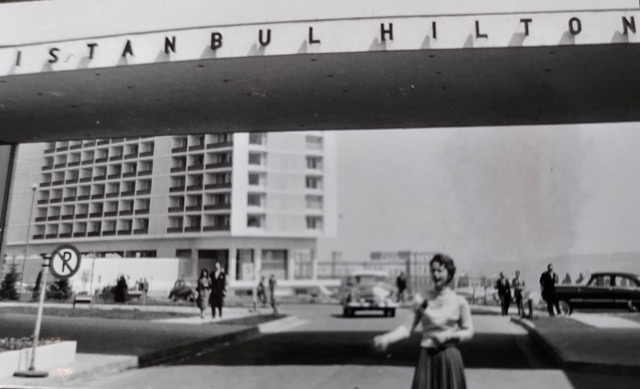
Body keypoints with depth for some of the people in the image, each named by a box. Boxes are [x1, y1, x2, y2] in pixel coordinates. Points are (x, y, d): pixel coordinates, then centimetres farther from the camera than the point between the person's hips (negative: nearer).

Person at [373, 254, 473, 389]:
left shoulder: (459, 301, -2)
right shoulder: (423, 300, 0)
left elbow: (469, 332, 3)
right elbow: (408, 327, -5)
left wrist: (447, 336, -14)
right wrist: (386, 338, -21)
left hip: (449, 357, -1)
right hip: (427, 357, 1)